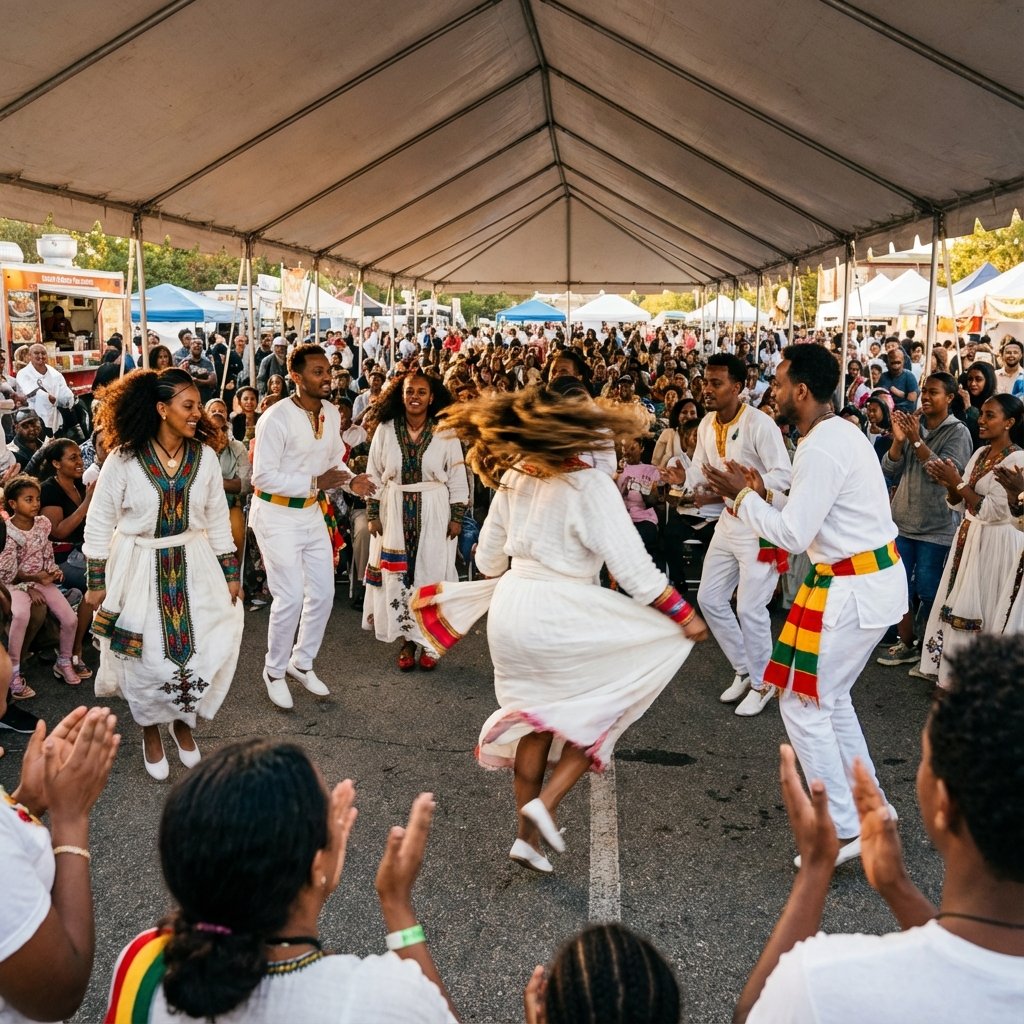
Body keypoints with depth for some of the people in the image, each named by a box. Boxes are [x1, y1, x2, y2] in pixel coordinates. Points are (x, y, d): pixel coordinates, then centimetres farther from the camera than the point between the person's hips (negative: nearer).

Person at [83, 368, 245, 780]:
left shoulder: (204, 457, -4)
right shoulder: (123, 460, -13)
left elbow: (217, 519, 5)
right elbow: (99, 522, -6)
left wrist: (230, 573, 6)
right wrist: (96, 581, -5)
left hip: (193, 568, 3)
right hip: (139, 569, -3)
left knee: (201, 650, 3)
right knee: (147, 657, 5)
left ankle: (182, 721, 32)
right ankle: (151, 732, 32)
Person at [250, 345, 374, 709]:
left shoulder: (331, 413, 0)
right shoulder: (276, 418, -22)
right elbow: (262, 476, -23)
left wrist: (350, 479, -10)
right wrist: (315, 482, -28)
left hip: (312, 512, 7)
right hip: (277, 515, -7)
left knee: (323, 592, 10)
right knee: (291, 597, -7)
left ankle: (301, 662, 31)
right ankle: (274, 671, 16)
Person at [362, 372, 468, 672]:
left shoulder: (445, 433, -4)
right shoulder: (385, 430, -1)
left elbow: (457, 477, 0)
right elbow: (374, 474, 4)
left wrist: (457, 516, -2)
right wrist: (372, 513, 1)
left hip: (434, 514, -1)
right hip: (395, 512, 1)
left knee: (431, 574, 3)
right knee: (396, 575, 4)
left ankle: (429, 641, 16)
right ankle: (406, 641, 17)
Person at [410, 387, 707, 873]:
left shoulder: (512, 477, 3)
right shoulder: (591, 486, -15)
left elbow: (489, 559, 11)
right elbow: (633, 567, -15)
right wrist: (685, 616, -5)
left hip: (511, 610, 7)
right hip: (560, 616, -7)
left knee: (538, 720, 21)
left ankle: (527, 835, 28)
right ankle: (546, 803, 4)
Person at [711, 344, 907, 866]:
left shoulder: (820, 448, -21)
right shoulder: (841, 433, 11)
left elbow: (794, 535, -20)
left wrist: (743, 498, -9)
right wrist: (766, 495, 7)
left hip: (855, 588, -10)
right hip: (874, 576, 10)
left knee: (802, 705, 0)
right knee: (831, 697, 21)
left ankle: (843, 829, 7)